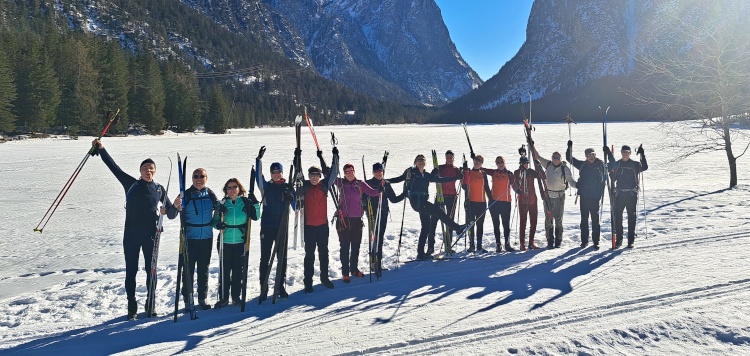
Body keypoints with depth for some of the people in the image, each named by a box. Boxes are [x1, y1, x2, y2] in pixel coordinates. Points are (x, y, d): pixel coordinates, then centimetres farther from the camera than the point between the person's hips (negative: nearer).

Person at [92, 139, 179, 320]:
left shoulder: (159, 189, 6)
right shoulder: (131, 184, 6)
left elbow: (170, 214, 8)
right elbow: (114, 167, 11)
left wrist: (174, 206, -14)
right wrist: (101, 150, 9)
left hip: (151, 235, 0)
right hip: (131, 235, 0)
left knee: (151, 270, 6)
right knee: (131, 271, 5)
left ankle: (150, 305, 18)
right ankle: (132, 307, 17)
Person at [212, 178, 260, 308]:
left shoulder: (245, 202, 2)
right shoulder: (222, 204, 2)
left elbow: (256, 217, 1)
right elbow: (215, 220, 6)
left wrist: (255, 204, -13)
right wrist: (218, 225, -16)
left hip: (240, 242, 0)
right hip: (226, 242, 0)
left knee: (238, 270, 8)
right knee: (225, 270, 3)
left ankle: (236, 296, 20)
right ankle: (223, 297, 14)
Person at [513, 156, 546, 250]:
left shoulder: (531, 172, 6)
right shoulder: (517, 173, 0)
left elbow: (543, 177, -1)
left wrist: (539, 167, -12)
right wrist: (517, 189, -20)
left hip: (532, 200, 3)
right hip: (522, 201, -3)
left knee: (533, 222, 7)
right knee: (523, 222, -4)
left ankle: (531, 242, 17)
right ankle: (522, 243, 2)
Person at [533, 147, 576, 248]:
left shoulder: (565, 169, -5)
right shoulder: (548, 164, 4)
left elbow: (571, 181, -2)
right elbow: (538, 156, 15)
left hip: (559, 197, -3)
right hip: (548, 196, 3)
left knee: (558, 220, 2)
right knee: (548, 219, 4)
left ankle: (558, 242, 10)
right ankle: (550, 241, 11)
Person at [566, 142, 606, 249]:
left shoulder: (600, 164, -1)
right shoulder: (582, 165, 5)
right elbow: (569, 158, 12)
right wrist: (570, 147, 3)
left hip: (595, 196, -2)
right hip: (584, 196, 2)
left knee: (595, 219, 3)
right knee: (584, 219, 7)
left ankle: (596, 241, 11)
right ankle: (584, 240, 15)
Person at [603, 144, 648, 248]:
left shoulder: (635, 164, 3)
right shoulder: (617, 164, 8)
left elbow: (644, 167, -13)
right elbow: (612, 176, 9)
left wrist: (642, 155, -21)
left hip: (632, 194, -1)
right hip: (619, 194, 1)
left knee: (631, 217, 3)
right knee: (617, 217, 0)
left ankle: (631, 241, 9)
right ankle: (618, 239, 10)